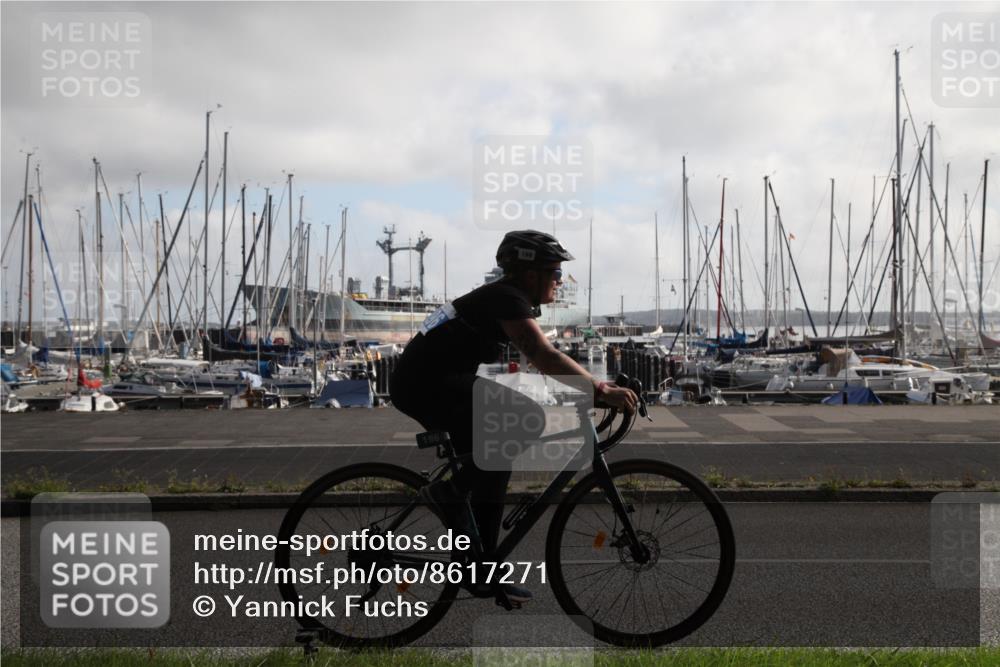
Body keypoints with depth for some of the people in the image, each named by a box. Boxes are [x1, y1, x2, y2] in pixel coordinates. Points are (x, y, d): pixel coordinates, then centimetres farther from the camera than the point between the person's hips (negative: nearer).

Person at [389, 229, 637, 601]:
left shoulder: (506, 298, 17)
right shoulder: (507, 299, -14)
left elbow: (540, 360, 21)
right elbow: (546, 358, -26)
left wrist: (594, 384, 14)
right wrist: (601, 391, -26)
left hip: (418, 385, 11)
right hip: (427, 386, -11)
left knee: (493, 464, 13)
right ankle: (447, 491, -10)